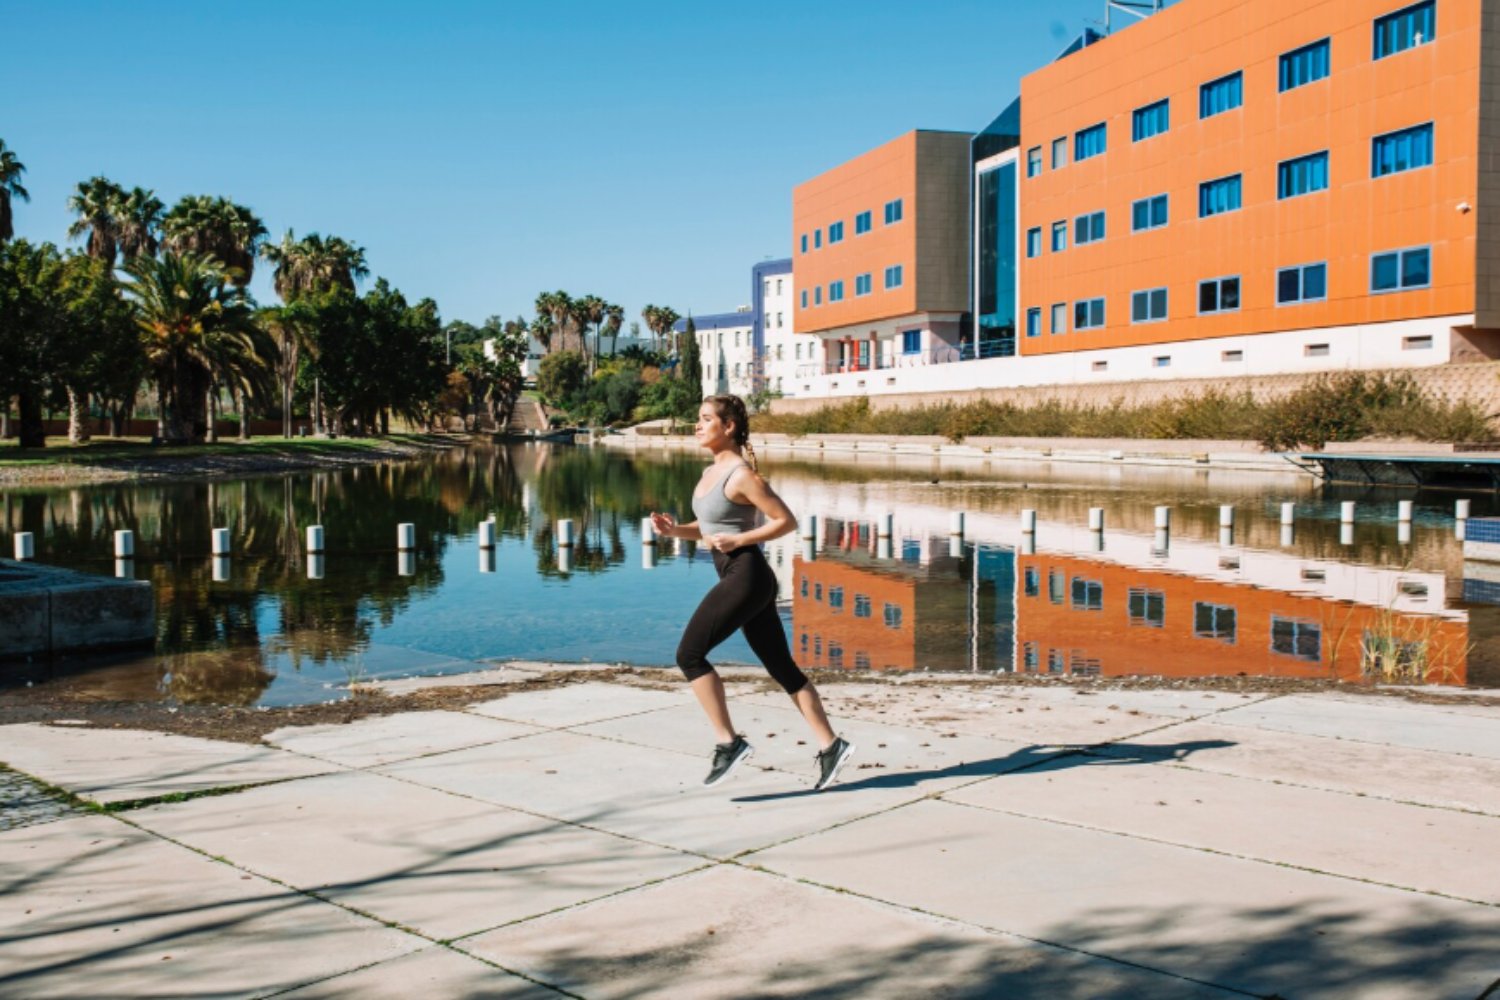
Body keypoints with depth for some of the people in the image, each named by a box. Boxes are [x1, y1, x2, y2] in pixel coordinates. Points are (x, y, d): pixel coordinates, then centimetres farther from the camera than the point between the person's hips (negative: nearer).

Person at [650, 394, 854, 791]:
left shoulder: (741, 475, -13)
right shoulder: (711, 471, 13)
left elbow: (787, 521, -12)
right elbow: (709, 527, 21)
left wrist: (738, 541, -17)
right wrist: (675, 529, 4)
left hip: (746, 576, -10)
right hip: (739, 578, 10)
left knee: (689, 654, -7)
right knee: (781, 667, 11)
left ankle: (729, 743, -3)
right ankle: (830, 745, 16)